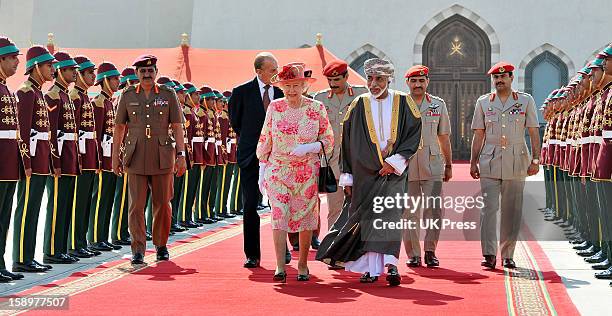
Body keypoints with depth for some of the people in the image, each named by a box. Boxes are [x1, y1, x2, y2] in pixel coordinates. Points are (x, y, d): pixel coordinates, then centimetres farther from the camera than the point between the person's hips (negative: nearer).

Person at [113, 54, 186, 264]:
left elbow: (177, 126, 5)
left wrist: (181, 154, -1)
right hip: (136, 158, 0)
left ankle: (161, 245, 24)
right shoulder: (127, 96, 7)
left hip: (162, 158, 0)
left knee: (162, 204, 7)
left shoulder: (168, 95, 5)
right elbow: (119, 127, 10)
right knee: (136, 205, -3)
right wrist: (115, 156, 7)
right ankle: (138, 250, 3)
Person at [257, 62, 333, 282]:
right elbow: (265, 140, 10)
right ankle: (280, 266, -7)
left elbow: (328, 142, 3)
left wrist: (307, 148, -14)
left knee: (305, 218, 3)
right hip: (278, 171, 1)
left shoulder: (317, 109, -1)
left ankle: (303, 265, 17)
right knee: (279, 216, -10)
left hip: (308, 172, 0)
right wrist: (262, 170, 7)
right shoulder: (274, 107, 3)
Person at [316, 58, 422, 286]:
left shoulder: (403, 103, 2)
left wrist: (395, 161, -11)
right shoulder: (359, 105, 4)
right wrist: (347, 177, 4)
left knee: (390, 214, -12)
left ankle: (390, 264, -16)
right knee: (366, 216, 1)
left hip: (393, 171, -1)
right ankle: (371, 268, 7)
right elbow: (347, 142, 6)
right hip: (365, 172, 1)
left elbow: (414, 134, 0)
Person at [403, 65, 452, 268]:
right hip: (406, 164, -1)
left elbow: (444, 137, 16)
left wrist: (449, 165, 15)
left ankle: (430, 251, 8)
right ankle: (413, 253, 12)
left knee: (434, 209, -6)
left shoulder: (438, 105, 11)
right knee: (409, 212, 3)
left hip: (433, 164, 1)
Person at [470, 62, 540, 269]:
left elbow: (534, 133, 5)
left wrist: (535, 159, -3)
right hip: (489, 162, 0)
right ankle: (489, 254, -4)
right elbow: (478, 135, 11)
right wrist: (473, 162, 7)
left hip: (516, 163, 0)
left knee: (512, 210, 4)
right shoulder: (483, 102, 10)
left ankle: (507, 255, 12)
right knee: (489, 208, -6)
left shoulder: (526, 101, 6)